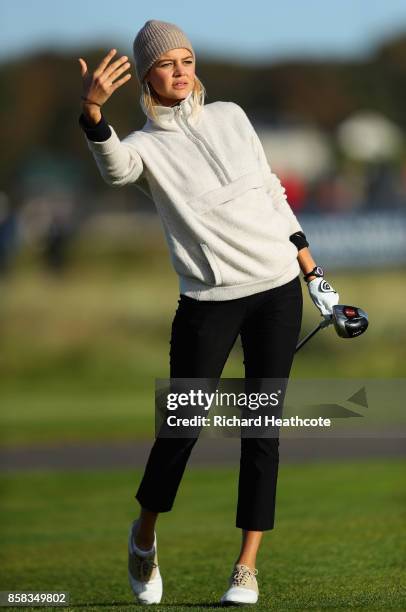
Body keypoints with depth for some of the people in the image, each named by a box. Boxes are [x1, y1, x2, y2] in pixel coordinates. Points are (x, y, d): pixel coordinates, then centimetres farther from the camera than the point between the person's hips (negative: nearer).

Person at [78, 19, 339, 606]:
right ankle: (144, 537, 23)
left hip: (278, 286, 3)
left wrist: (311, 268, 16)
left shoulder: (230, 116, 9)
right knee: (182, 426, -3)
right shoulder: (146, 145, -3)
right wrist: (92, 111, -47)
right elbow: (115, 166, -28)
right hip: (209, 300, -3)